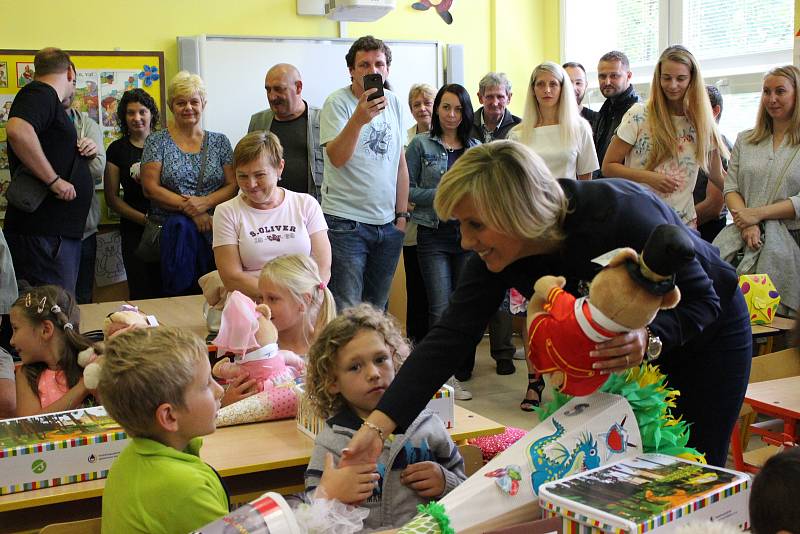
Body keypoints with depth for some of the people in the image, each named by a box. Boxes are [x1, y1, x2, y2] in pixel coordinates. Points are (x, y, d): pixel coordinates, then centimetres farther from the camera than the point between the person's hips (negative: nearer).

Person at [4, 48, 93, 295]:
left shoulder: (48, 98, 22)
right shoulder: (40, 93, -8)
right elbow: (17, 131, -29)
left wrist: (81, 151, 12)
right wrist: (55, 180, -22)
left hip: (61, 229, 10)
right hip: (42, 231, -10)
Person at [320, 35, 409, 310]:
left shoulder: (394, 103, 10)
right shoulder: (337, 102, -7)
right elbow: (337, 158, -21)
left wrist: (402, 214, 12)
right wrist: (358, 119, -34)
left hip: (388, 225, 6)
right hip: (346, 223, -5)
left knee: (377, 310, 13)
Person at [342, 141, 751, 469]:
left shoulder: (621, 213, -39)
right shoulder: (496, 254, -23)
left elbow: (703, 301, -29)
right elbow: (449, 337, -26)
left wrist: (649, 340, -51)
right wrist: (379, 424, -35)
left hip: (707, 334, -4)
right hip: (625, 341, 4)